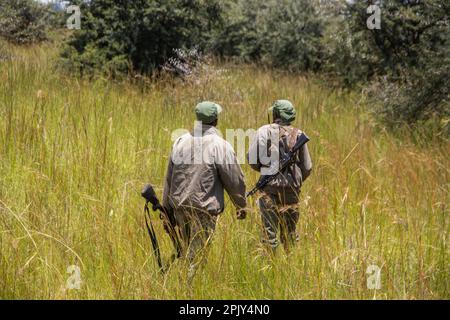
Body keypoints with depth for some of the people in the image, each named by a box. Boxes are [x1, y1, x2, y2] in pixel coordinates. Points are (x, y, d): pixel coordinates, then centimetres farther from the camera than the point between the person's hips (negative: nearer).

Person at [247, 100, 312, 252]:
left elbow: (251, 158, 0)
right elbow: (307, 167, 5)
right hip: (292, 188, 2)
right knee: (290, 230, 13)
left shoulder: (264, 131, -3)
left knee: (269, 229, 3)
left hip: (270, 187, -2)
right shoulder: (298, 135, 1)